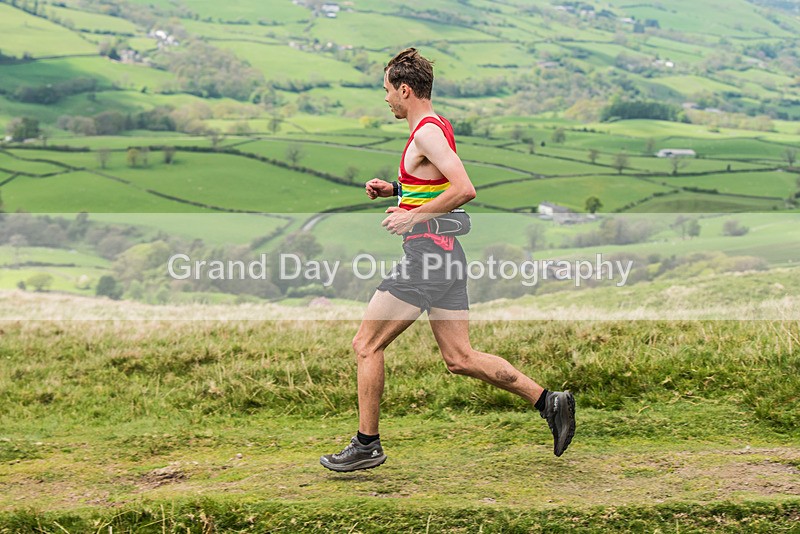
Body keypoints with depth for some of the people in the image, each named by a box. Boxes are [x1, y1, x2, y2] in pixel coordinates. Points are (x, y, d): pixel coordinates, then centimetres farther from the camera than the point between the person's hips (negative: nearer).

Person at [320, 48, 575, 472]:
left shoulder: (426, 132, -14)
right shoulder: (437, 127, 16)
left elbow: (464, 189, -25)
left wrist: (413, 217, -19)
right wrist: (394, 190, 17)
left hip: (427, 254, -10)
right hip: (445, 254, 10)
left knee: (366, 346, 0)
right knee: (460, 358, 10)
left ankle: (366, 445, 8)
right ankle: (549, 402, 7)